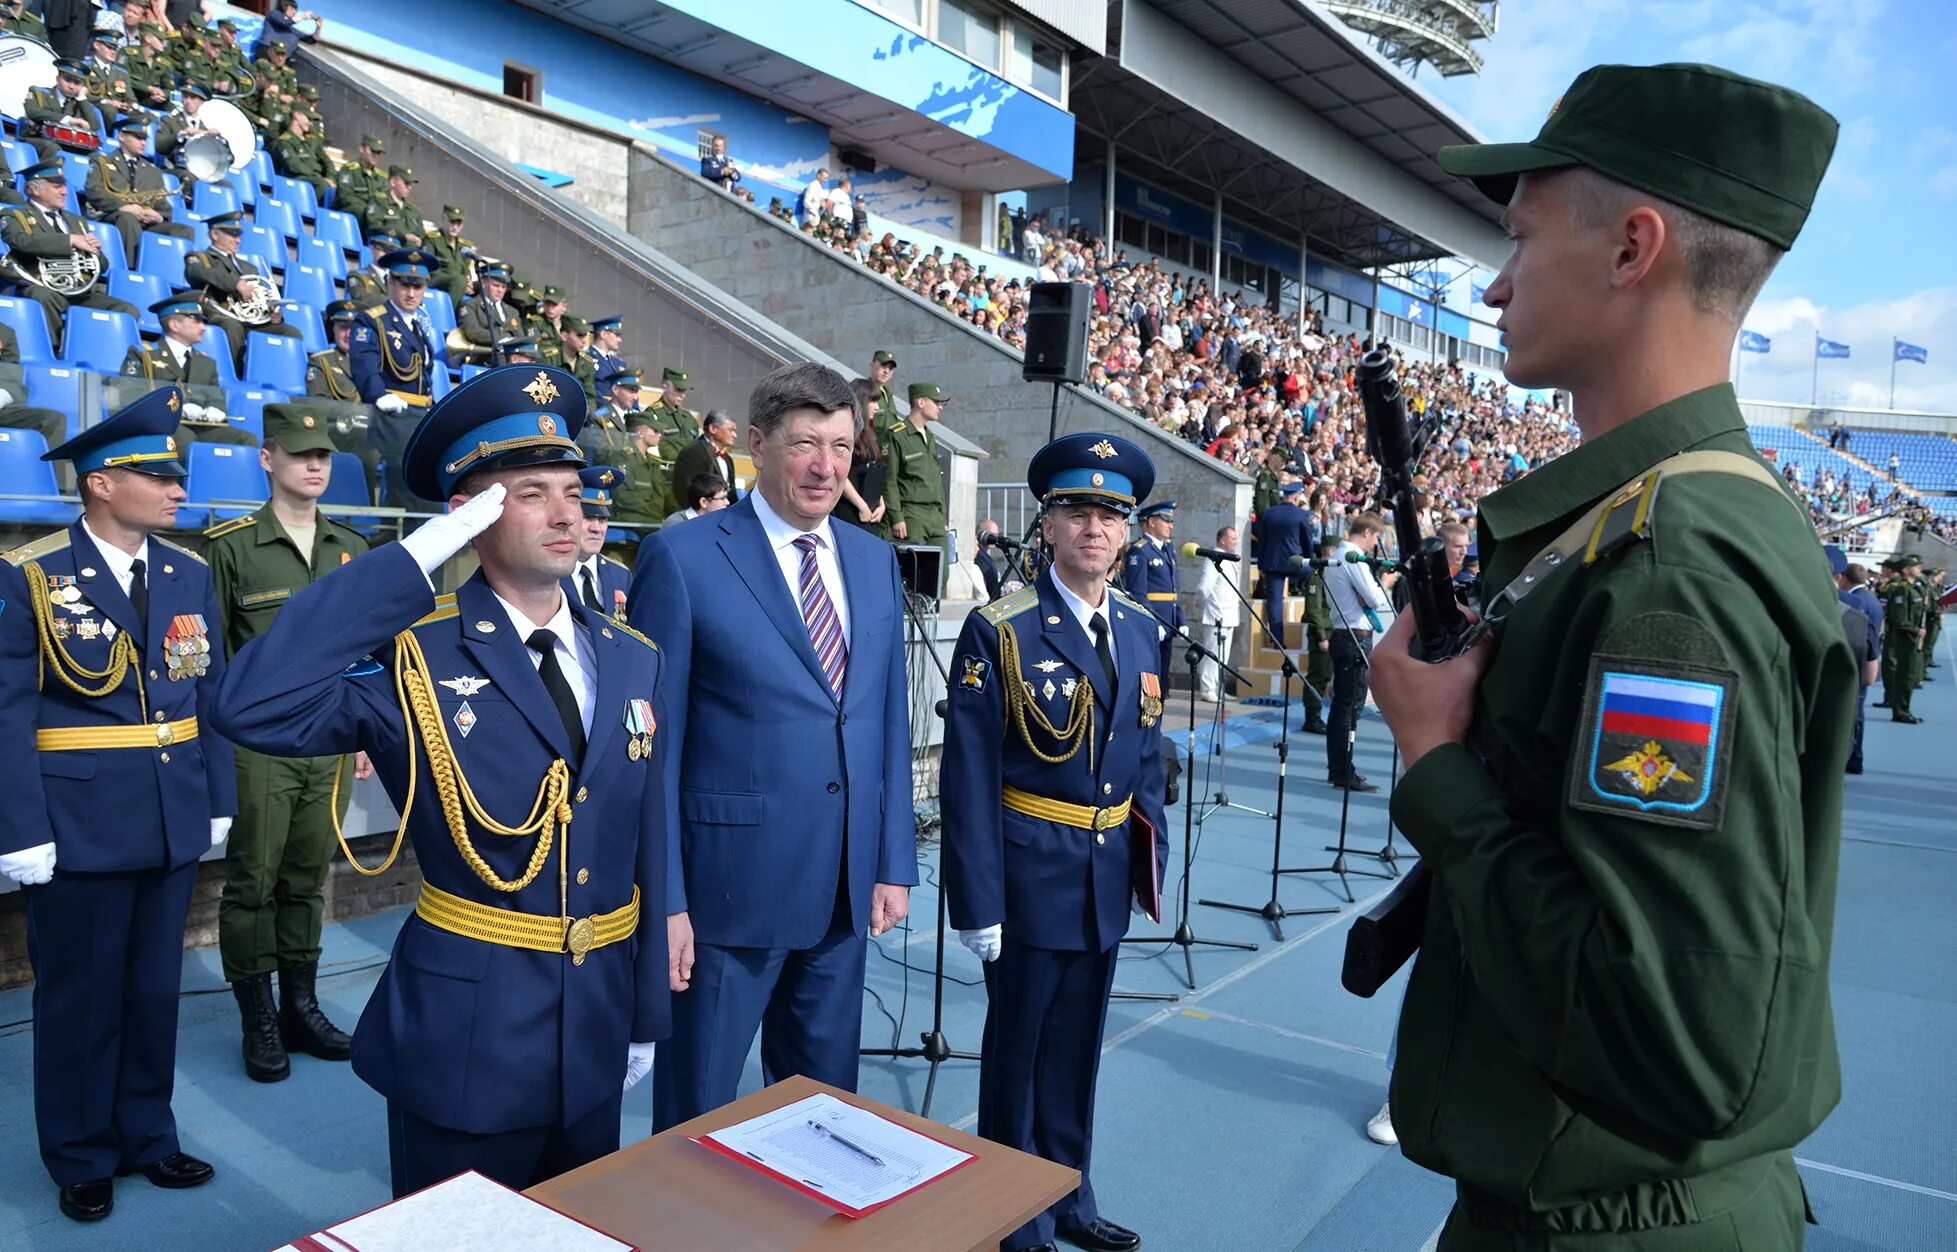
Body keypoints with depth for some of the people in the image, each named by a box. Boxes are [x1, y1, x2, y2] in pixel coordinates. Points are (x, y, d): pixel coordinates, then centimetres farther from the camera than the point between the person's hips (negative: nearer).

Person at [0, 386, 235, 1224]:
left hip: (174, 822, 4)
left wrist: (219, 800, 7)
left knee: (155, 988, 16)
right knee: (79, 996, 11)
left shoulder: (190, 574, 6)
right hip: (79, 826, -4)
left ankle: (147, 1135, 33)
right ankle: (81, 1158, 28)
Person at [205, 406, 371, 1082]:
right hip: (258, 746, -4)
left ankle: (301, 1008, 25)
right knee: (253, 884, 4)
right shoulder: (230, 545, -4)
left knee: (308, 880, 13)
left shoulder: (352, 548, 10)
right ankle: (259, 1024, 16)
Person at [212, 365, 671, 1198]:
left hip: (596, 1036, 5)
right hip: (463, 1034, -4)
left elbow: (647, 842, 5)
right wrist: (415, 559, -29)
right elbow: (251, 708, -32)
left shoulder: (633, 660, 1)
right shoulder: (410, 656, -14)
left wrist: (646, 1013, 9)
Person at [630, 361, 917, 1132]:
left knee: (826, 1105, 20)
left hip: (845, 888, 5)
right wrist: (663, 898, -11)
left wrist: (895, 862, 8)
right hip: (727, 885, -5)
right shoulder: (683, 558, -10)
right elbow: (653, 743, -9)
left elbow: (889, 723, 11)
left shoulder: (874, 560, 8)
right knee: (698, 1112, 12)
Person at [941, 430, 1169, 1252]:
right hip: (1032, 874, -5)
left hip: (1109, 874, 5)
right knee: (1019, 1052, 11)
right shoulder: (998, 630, -13)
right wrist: (976, 901, -15)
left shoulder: (1139, 629, 5)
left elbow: (1145, 754, 12)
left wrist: (1153, 850, 7)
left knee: (1076, 1050, 20)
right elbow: (969, 776, -14)